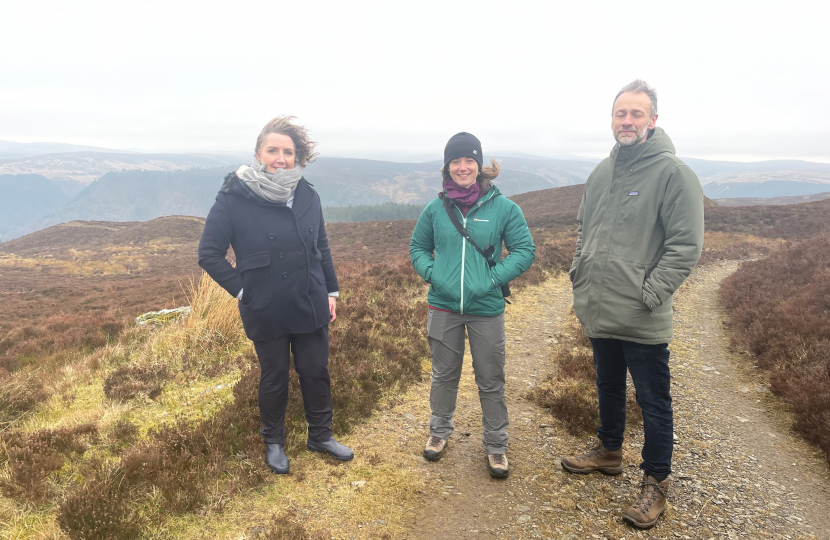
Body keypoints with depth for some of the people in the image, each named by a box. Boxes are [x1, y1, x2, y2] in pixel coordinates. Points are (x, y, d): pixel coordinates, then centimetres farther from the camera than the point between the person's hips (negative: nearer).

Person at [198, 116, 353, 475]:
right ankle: (273, 443, 36)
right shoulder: (234, 199, -13)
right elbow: (208, 254, -7)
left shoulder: (307, 196, -1)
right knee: (274, 378, 13)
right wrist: (241, 289, -11)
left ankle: (321, 435, 36)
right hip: (266, 312, -3)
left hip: (311, 307, 3)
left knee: (316, 372, 14)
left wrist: (331, 291, 10)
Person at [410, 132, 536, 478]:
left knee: (491, 381, 10)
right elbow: (418, 247, 12)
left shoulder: (503, 207, -6)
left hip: (487, 309, -1)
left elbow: (525, 250, -3)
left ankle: (496, 446, 28)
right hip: (444, 307, 2)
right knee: (444, 375, 18)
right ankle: (440, 432, 40)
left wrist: (494, 278, -14)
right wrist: (431, 273, -6)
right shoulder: (435, 209, 0)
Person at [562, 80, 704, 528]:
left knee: (653, 403, 6)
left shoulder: (673, 173, -12)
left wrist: (650, 294, -18)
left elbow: (686, 244, -15)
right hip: (599, 313, 7)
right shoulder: (602, 172, 9)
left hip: (643, 321, -6)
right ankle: (608, 452, 44)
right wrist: (580, 278, 9)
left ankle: (655, 483, 24)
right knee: (608, 387, 24)